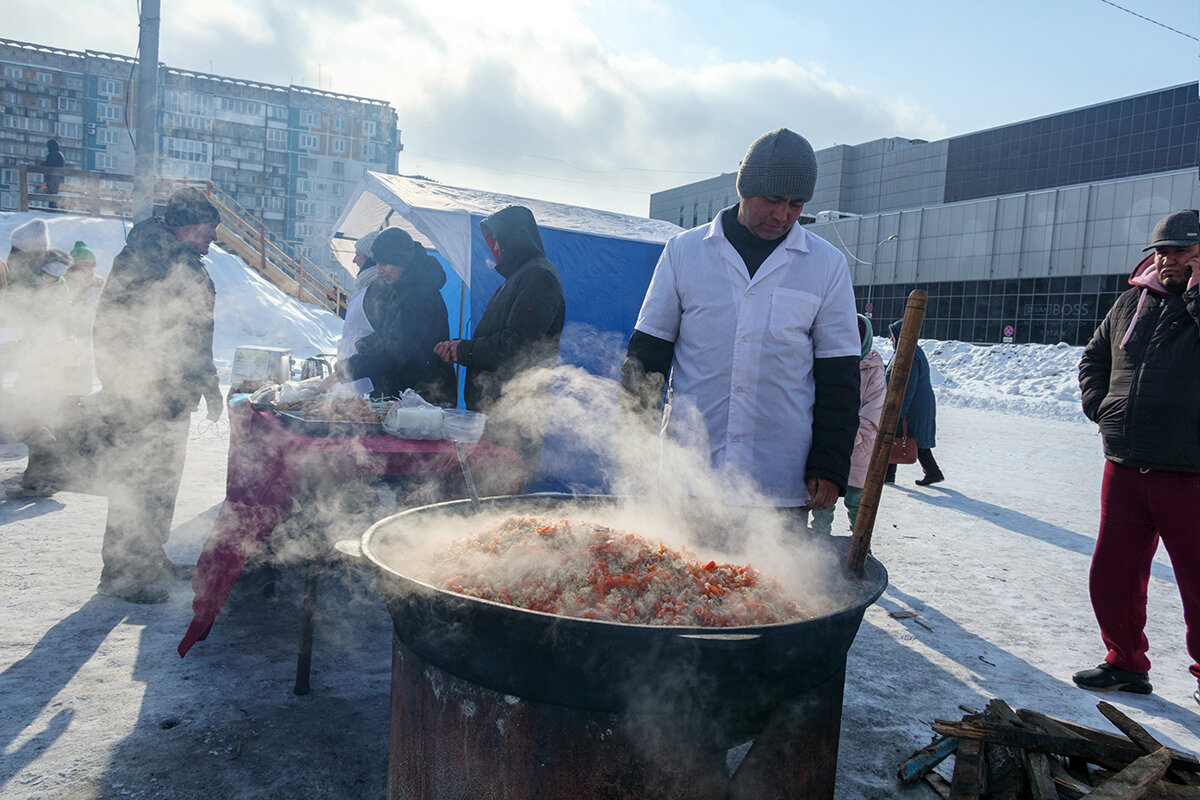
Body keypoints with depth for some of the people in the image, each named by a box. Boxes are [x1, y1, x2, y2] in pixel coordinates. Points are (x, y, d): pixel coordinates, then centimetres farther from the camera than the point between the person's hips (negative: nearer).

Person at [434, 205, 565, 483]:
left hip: (516, 413, -10)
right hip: (495, 407, 10)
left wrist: (464, 350, -9)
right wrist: (459, 347, 7)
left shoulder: (538, 276, -11)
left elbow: (515, 345, -20)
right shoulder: (519, 276, 22)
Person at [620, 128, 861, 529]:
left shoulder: (827, 265, 5)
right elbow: (647, 350, 7)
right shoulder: (684, 250, 5)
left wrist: (829, 466, -1)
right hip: (688, 475, 0)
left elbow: (839, 375, 6)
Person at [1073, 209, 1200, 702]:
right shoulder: (1132, 302, 12)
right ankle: (1126, 664, 29)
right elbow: (1093, 358, 25)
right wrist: (1099, 405, 10)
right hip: (1124, 467, 5)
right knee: (1112, 576, 12)